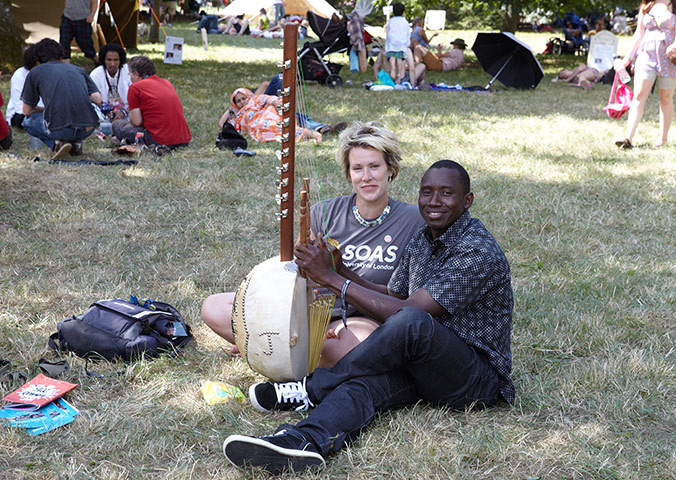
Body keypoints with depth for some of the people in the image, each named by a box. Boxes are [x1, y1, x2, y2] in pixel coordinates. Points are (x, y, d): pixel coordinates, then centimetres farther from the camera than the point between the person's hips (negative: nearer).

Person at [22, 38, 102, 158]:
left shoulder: (35, 72, 14)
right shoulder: (79, 70, 20)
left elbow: (26, 111, 17)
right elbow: (97, 99, 11)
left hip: (60, 130, -3)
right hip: (87, 129, 3)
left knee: (28, 121, 28)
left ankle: (56, 143, 2)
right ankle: (76, 143, 14)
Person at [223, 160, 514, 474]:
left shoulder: (479, 252, -17)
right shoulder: (422, 240, 12)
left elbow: (405, 310, -23)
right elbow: (393, 296, 17)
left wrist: (332, 279, -19)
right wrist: (339, 270, 1)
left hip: (480, 378, -7)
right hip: (423, 369, 7)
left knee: (411, 321, -35)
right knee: (364, 383, -27)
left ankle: (312, 390, -22)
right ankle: (302, 442, -56)